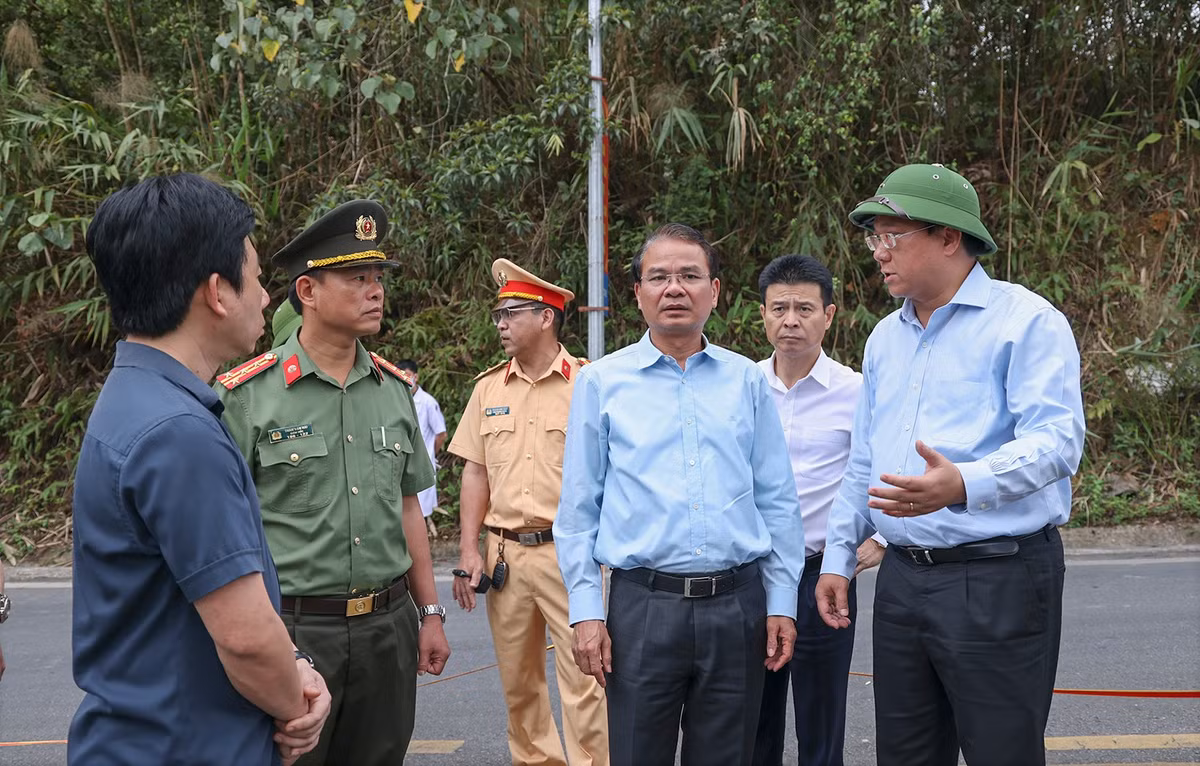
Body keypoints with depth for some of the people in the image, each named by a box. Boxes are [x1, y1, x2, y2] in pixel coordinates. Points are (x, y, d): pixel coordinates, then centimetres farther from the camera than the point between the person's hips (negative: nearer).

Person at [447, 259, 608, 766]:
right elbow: (476, 472, 12)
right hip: (505, 552, 5)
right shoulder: (488, 388, 10)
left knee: (583, 677, -4)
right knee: (518, 678, 13)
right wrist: (469, 549, 5)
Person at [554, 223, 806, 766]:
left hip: (737, 606, 2)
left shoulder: (746, 380, 7)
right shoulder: (601, 382, 3)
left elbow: (778, 501, 9)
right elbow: (577, 510, 3)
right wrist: (585, 610, -3)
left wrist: (782, 601, 4)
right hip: (643, 605, -1)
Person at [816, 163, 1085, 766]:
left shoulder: (1026, 321, -8)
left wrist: (963, 485, -37)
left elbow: (1056, 439, -20)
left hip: (998, 580, -7)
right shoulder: (885, 338, 15)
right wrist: (838, 556, 17)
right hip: (902, 577, 7)